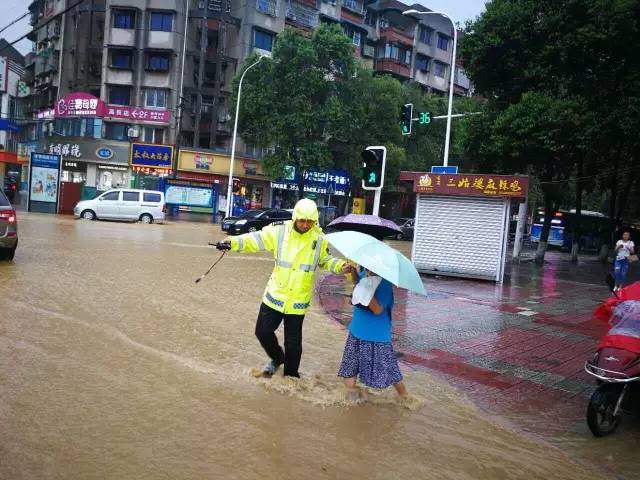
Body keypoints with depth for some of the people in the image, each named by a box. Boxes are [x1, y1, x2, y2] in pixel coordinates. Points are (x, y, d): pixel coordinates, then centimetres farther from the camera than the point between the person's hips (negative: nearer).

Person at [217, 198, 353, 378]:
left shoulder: (319, 239, -4)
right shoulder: (280, 232, -9)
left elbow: (326, 260, 9)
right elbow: (255, 239, -9)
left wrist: (341, 266, -9)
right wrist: (232, 242, -23)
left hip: (299, 300, -1)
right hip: (275, 295, 1)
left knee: (293, 342, 7)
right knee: (263, 331, 8)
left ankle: (291, 375, 29)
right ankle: (277, 358, 38)